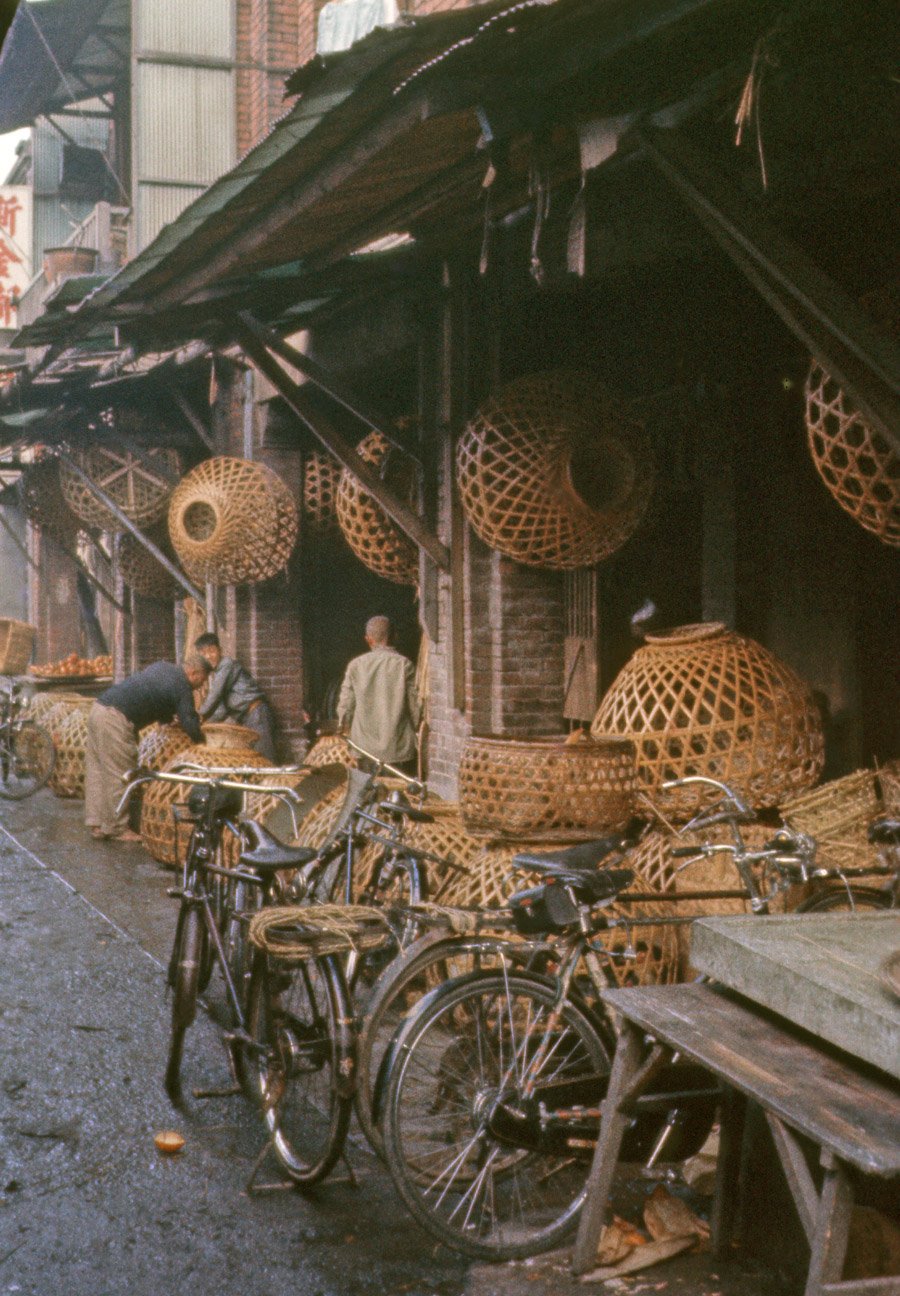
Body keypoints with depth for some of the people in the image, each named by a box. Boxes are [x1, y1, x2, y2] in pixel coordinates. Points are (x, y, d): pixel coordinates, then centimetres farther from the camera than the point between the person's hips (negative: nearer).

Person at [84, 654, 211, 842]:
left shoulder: (163, 667, 20)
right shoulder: (181, 686, -5)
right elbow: (191, 725, -8)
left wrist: (167, 717, 28)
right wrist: (200, 738, 10)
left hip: (98, 708, 10)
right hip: (115, 719, -10)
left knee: (97, 770, 12)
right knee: (119, 775, -2)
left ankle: (97, 825, 19)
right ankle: (118, 828, 4)